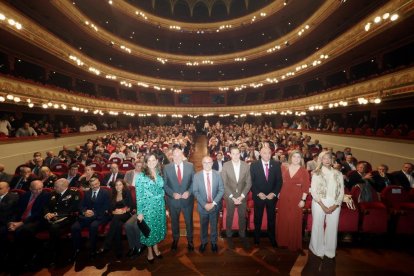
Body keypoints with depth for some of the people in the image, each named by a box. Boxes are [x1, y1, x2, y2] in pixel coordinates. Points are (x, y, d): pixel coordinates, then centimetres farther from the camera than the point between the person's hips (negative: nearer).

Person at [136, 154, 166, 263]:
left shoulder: (159, 174, 3)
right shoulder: (141, 176, -11)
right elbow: (139, 196, -10)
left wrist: (165, 207, 11)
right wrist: (139, 212, -10)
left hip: (160, 206, 4)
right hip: (148, 207, -4)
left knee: (158, 227, 15)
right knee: (149, 228, 9)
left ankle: (156, 248, 37)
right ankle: (150, 251, 31)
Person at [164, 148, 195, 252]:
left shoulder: (190, 166, -7)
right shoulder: (167, 168, -7)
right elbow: (165, 184, -4)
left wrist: (189, 192, -16)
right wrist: (173, 193, -17)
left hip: (187, 199, 0)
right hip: (173, 199, 0)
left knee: (189, 221, 16)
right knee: (174, 221, 20)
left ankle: (190, 240, 40)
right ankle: (175, 239, 45)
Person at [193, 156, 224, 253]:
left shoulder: (217, 174, -7)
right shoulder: (197, 176, -8)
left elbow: (221, 190, -7)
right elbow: (195, 192, -8)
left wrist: (213, 203, -16)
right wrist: (204, 204, -16)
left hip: (215, 205, 0)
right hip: (202, 206, 0)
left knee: (214, 225, 17)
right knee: (203, 225, 18)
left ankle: (213, 242, 41)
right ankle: (203, 242, 41)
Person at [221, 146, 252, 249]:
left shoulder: (246, 166, -8)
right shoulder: (225, 165, -12)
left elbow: (248, 183, -3)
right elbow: (224, 183, -10)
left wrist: (242, 196, -11)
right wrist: (232, 197, -13)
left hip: (242, 196, 1)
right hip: (230, 196, -1)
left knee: (242, 216, 13)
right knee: (229, 216, 13)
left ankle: (242, 235, 34)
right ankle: (229, 236, 33)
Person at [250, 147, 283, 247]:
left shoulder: (276, 165, -4)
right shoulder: (254, 165, -8)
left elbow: (279, 181, -2)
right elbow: (251, 182, -6)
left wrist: (274, 193, -11)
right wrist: (258, 193, -15)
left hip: (272, 196, 1)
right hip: (258, 196, -1)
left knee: (272, 218, 13)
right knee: (258, 218, 13)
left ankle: (272, 238, 32)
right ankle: (257, 238, 31)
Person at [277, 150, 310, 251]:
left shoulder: (304, 171, -4)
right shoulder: (284, 168, 2)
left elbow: (306, 186, -5)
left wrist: (303, 199, -9)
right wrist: (278, 193, 4)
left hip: (296, 198, -2)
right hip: (284, 197, 2)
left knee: (295, 221, 5)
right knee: (283, 219, 11)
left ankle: (294, 244, 24)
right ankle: (283, 241, 29)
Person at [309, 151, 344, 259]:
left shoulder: (338, 174, 7)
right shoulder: (316, 173, 1)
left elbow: (341, 191, 4)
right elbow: (313, 191, -3)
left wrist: (335, 205, -7)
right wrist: (323, 205, -10)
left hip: (334, 205, 2)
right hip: (319, 204, -2)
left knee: (332, 227, 6)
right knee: (318, 226, 4)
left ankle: (330, 250, 26)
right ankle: (318, 250, 23)